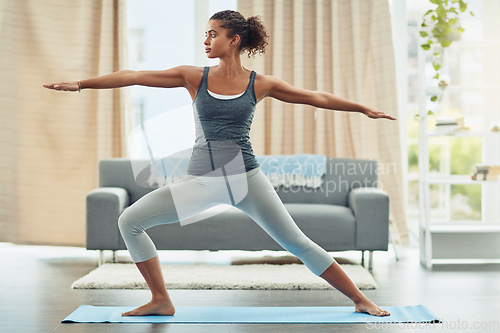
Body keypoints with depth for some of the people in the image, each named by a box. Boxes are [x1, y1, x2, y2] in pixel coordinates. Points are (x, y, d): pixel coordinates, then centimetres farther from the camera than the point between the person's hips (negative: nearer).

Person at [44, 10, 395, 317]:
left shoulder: (260, 84, 1)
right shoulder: (195, 77, 4)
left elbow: (316, 97, 8)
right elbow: (133, 76, 2)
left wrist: (364, 109, 10)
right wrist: (81, 83, 0)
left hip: (245, 176, -2)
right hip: (200, 180, 2)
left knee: (297, 243, -3)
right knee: (129, 221, -5)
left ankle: (360, 300, 12)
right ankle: (161, 300, 6)